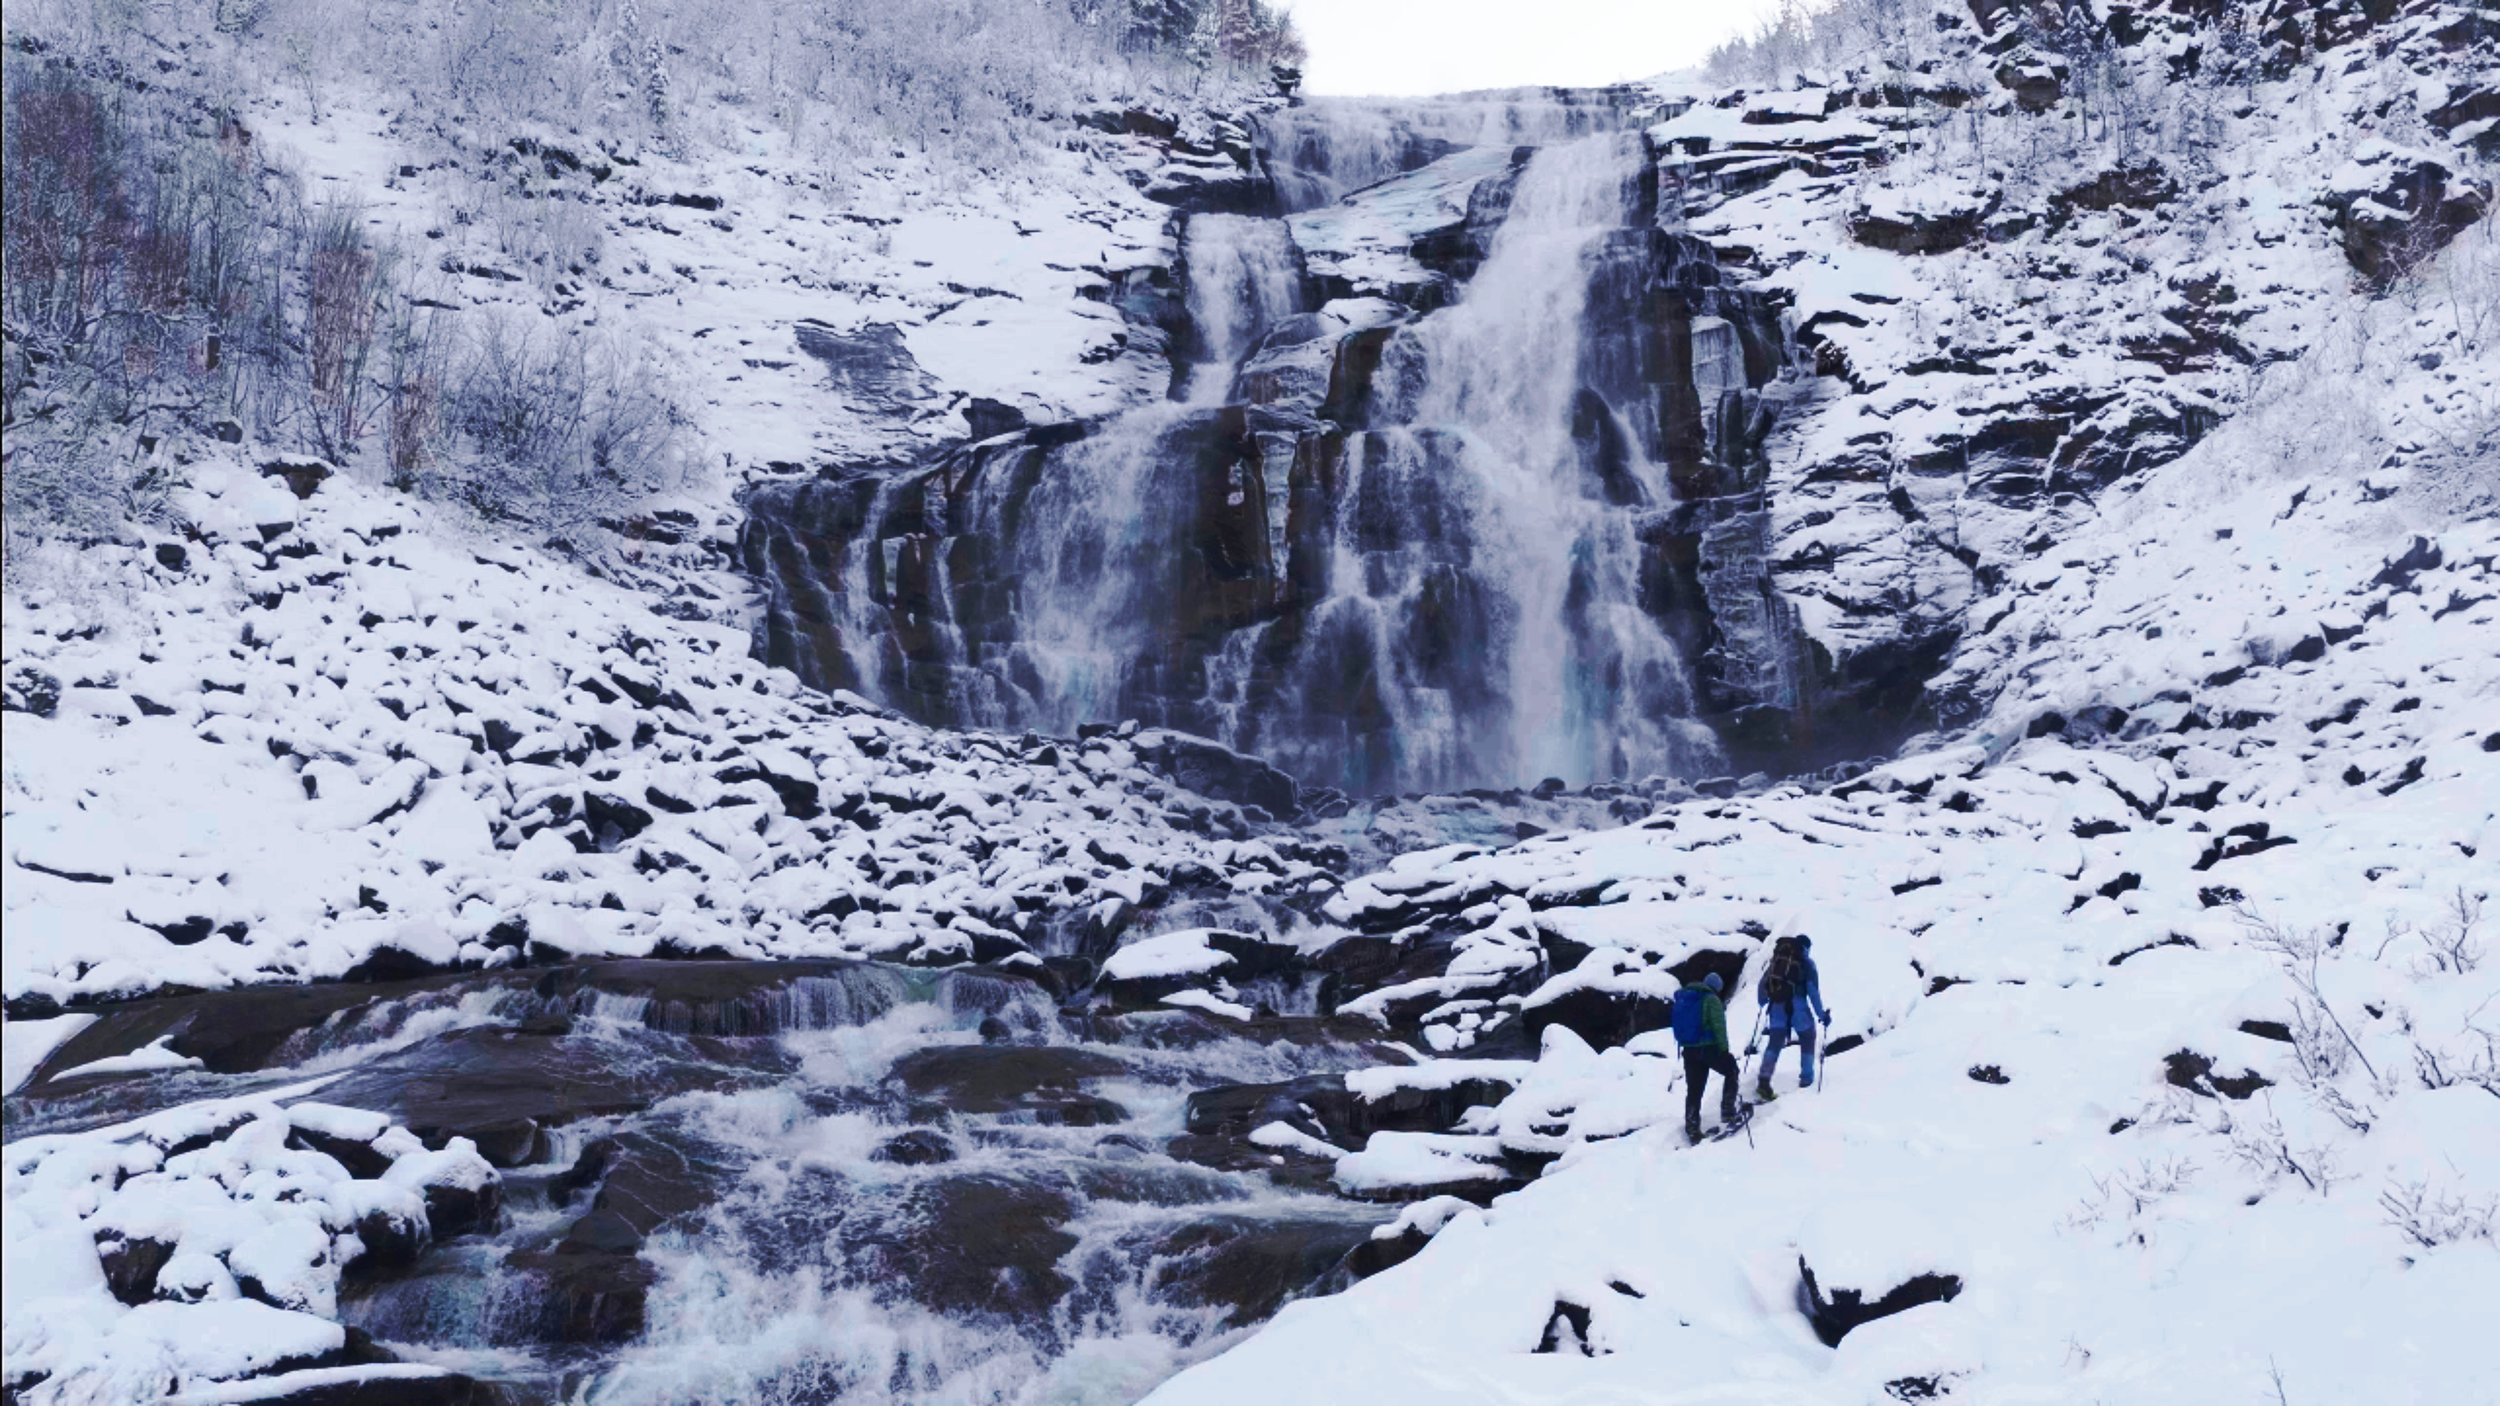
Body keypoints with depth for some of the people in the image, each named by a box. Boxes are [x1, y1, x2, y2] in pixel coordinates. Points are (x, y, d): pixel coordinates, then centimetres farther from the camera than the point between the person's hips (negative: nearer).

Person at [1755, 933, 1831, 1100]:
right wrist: (1821, 1014, -2)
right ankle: (1806, 1081, 17)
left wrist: (1762, 1003, 32)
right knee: (1807, 1040, 18)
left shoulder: (1777, 960, 14)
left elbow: (1763, 984, 16)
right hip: (1798, 1007, -3)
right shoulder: (1806, 963, 1)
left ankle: (1763, 1081, -14)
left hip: (1777, 1007, 3)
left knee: (1775, 1043, 3)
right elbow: (1813, 992, -7)